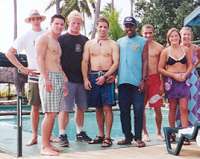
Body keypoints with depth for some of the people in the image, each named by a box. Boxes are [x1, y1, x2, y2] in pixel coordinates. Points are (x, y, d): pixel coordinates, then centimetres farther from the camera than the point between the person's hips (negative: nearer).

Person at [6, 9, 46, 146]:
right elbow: (9, 53, 0)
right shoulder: (26, 36, 2)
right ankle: (34, 136, 10)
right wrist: (22, 68, -7)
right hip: (34, 75, -2)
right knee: (35, 106, 2)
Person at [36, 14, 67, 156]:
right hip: (49, 77, -8)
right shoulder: (44, 38, -3)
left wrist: (64, 80, 20)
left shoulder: (57, 42, 23)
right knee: (50, 114, -12)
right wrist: (46, 79, -20)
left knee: (53, 114, 6)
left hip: (59, 77, 8)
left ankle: (48, 144, 11)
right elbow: (40, 59, -12)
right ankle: (44, 147, -8)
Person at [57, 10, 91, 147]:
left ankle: (80, 133, 24)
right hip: (67, 79, -5)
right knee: (65, 108, -4)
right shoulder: (62, 39, 0)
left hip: (82, 79, 5)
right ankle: (62, 135, 2)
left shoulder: (85, 40, 13)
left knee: (81, 108, 11)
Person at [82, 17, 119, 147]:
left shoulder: (113, 44, 5)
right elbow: (85, 62, 8)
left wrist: (105, 76, -14)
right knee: (98, 108, 8)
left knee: (107, 107, -6)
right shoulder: (89, 44, 12)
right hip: (93, 76, 3)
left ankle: (107, 137, -2)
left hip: (107, 77, -3)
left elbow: (116, 63, -3)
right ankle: (100, 135, 17)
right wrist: (85, 79, -4)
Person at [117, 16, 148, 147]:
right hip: (123, 81, 3)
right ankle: (127, 137, 15)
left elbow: (145, 61, 0)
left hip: (137, 81, -3)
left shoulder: (143, 42, 5)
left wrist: (143, 79, -8)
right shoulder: (120, 42, 14)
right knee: (124, 111, 6)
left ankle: (138, 137, 4)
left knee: (138, 110, -3)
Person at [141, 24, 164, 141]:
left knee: (157, 108, 1)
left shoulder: (159, 48, 4)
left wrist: (162, 84, -1)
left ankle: (159, 133, 17)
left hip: (155, 79, -1)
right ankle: (145, 133, 17)